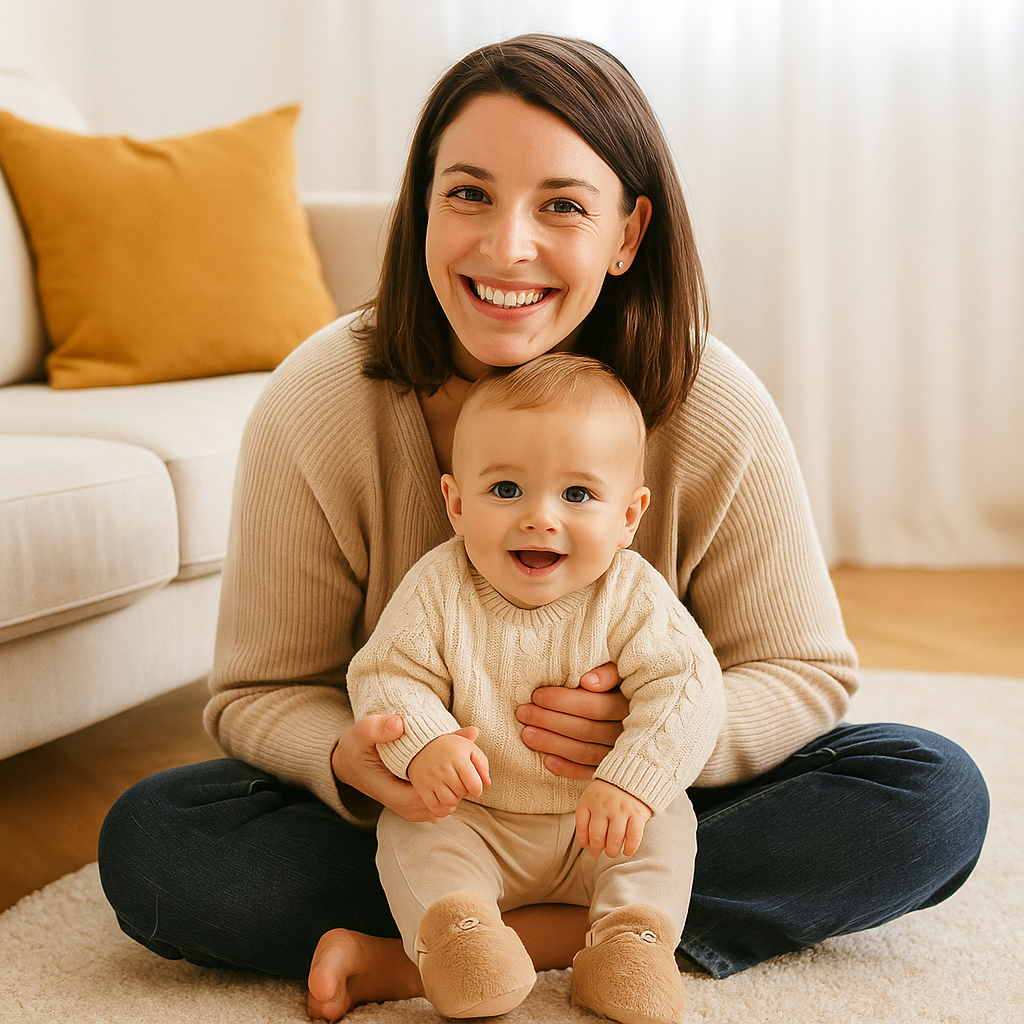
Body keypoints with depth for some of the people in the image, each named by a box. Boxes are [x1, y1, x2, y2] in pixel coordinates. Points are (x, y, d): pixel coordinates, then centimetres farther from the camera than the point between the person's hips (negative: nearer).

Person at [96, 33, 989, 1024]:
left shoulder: (716, 414, -17)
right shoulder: (315, 405, -18)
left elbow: (805, 673, -7)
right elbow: (262, 695, -9)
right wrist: (349, 757, -34)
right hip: (420, 817, 0)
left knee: (937, 797, -22)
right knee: (147, 840, -24)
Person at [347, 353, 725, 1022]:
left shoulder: (633, 598, -15)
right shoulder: (436, 592, -14)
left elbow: (686, 689, -22)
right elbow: (386, 677, -13)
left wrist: (632, 781, -36)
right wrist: (423, 741, -34)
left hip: (597, 832, 1)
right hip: (470, 823, 0)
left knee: (667, 820, -18)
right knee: (409, 830, -22)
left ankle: (635, 928, -16)